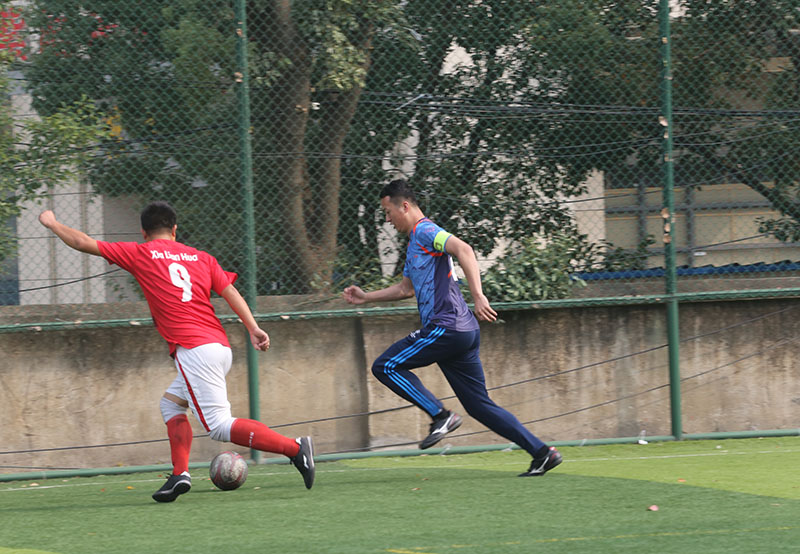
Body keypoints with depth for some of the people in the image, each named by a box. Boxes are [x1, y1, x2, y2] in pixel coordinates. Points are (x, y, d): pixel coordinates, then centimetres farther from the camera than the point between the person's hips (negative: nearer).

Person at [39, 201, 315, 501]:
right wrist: (254, 328, 0)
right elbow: (230, 290, 6)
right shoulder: (201, 257, 19)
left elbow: (84, 243, 12)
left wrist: (52, 223, 27)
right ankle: (180, 474, 11)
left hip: (193, 349, -7)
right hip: (220, 346, 7)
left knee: (219, 425, -11)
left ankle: (294, 448, -23)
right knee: (171, 402, 24)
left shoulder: (141, 254, 7)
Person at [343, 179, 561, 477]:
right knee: (479, 405, 7)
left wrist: (478, 295, -34)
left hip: (446, 327, -10)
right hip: (463, 331, 10)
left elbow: (463, 249, -25)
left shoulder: (425, 231, -6)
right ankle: (542, 452, 3)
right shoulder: (415, 241, 25)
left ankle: (441, 415, -10)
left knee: (385, 366, -5)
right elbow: (405, 288, 39)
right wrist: (365, 297, 38)